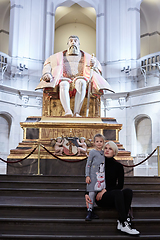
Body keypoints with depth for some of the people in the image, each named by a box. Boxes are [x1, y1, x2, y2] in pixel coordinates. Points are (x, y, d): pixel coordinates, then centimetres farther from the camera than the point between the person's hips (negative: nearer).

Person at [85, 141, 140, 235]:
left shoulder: (118, 166, 7)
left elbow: (120, 185, 2)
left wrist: (105, 190, -13)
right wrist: (87, 194, -13)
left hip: (112, 194, 3)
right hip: (100, 197, -3)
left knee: (128, 191, -29)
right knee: (118, 192, -35)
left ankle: (121, 222, -36)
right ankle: (125, 224, -40)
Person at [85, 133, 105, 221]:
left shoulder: (104, 153, 11)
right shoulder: (92, 152, -4)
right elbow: (88, 164, -4)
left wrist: (105, 176, 21)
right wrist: (87, 176, -10)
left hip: (101, 176, 5)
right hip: (93, 176, -5)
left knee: (95, 192, 6)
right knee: (91, 193, -6)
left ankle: (91, 212, 13)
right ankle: (89, 212, 1)